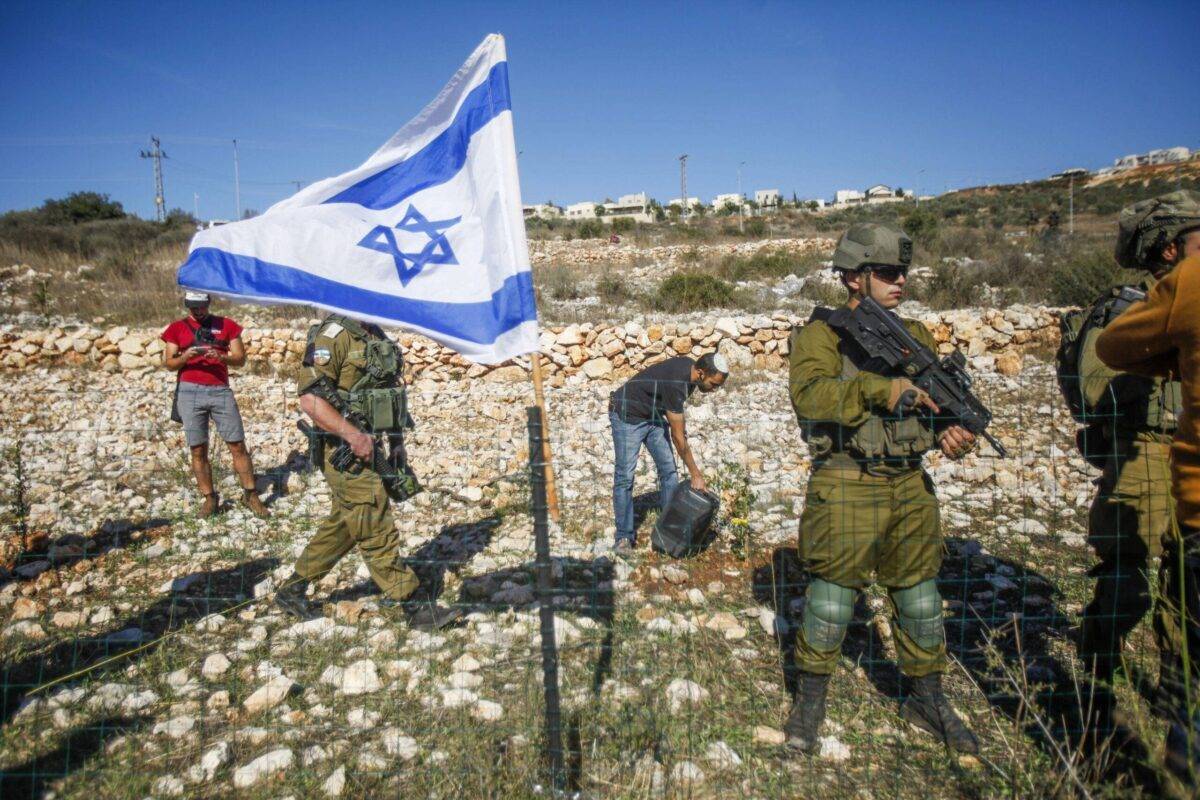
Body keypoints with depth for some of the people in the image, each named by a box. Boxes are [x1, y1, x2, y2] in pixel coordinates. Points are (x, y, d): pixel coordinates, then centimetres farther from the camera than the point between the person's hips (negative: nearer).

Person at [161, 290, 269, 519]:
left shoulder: (226, 325, 9)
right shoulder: (177, 328, 10)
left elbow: (240, 359, 6)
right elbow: (168, 363, 7)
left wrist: (221, 356, -14)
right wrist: (184, 358, -14)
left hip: (220, 390, 0)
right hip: (189, 392, 0)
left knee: (238, 446, -2)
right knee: (198, 450, 2)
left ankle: (251, 496, 5)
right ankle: (209, 498, 13)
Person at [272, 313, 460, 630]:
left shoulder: (377, 335, 13)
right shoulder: (334, 334, -14)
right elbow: (310, 399, -21)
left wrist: (395, 448, 17)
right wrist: (354, 436, -27)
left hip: (374, 448, 9)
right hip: (349, 455, -9)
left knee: (341, 527, 19)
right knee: (377, 533, -1)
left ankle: (292, 589, 33)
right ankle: (414, 606, 7)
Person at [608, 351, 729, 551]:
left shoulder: (690, 367, -9)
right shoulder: (675, 384, -34)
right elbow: (678, 438, -27)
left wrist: (678, 423, 9)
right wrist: (696, 475, -21)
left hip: (653, 414, 9)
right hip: (627, 415, -9)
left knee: (668, 470, 2)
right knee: (625, 476, -9)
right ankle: (624, 536, -2)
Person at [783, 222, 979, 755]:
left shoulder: (914, 335, 13)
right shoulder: (821, 333, -5)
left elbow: (939, 400, 11)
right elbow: (809, 393, -22)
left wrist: (951, 432, -11)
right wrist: (880, 389, -32)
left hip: (910, 488, 6)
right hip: (846, 490, -5)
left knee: (920, 596, 14)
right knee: (833, 596, 3)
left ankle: (926, 699, 34)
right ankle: (810, 700, 23)